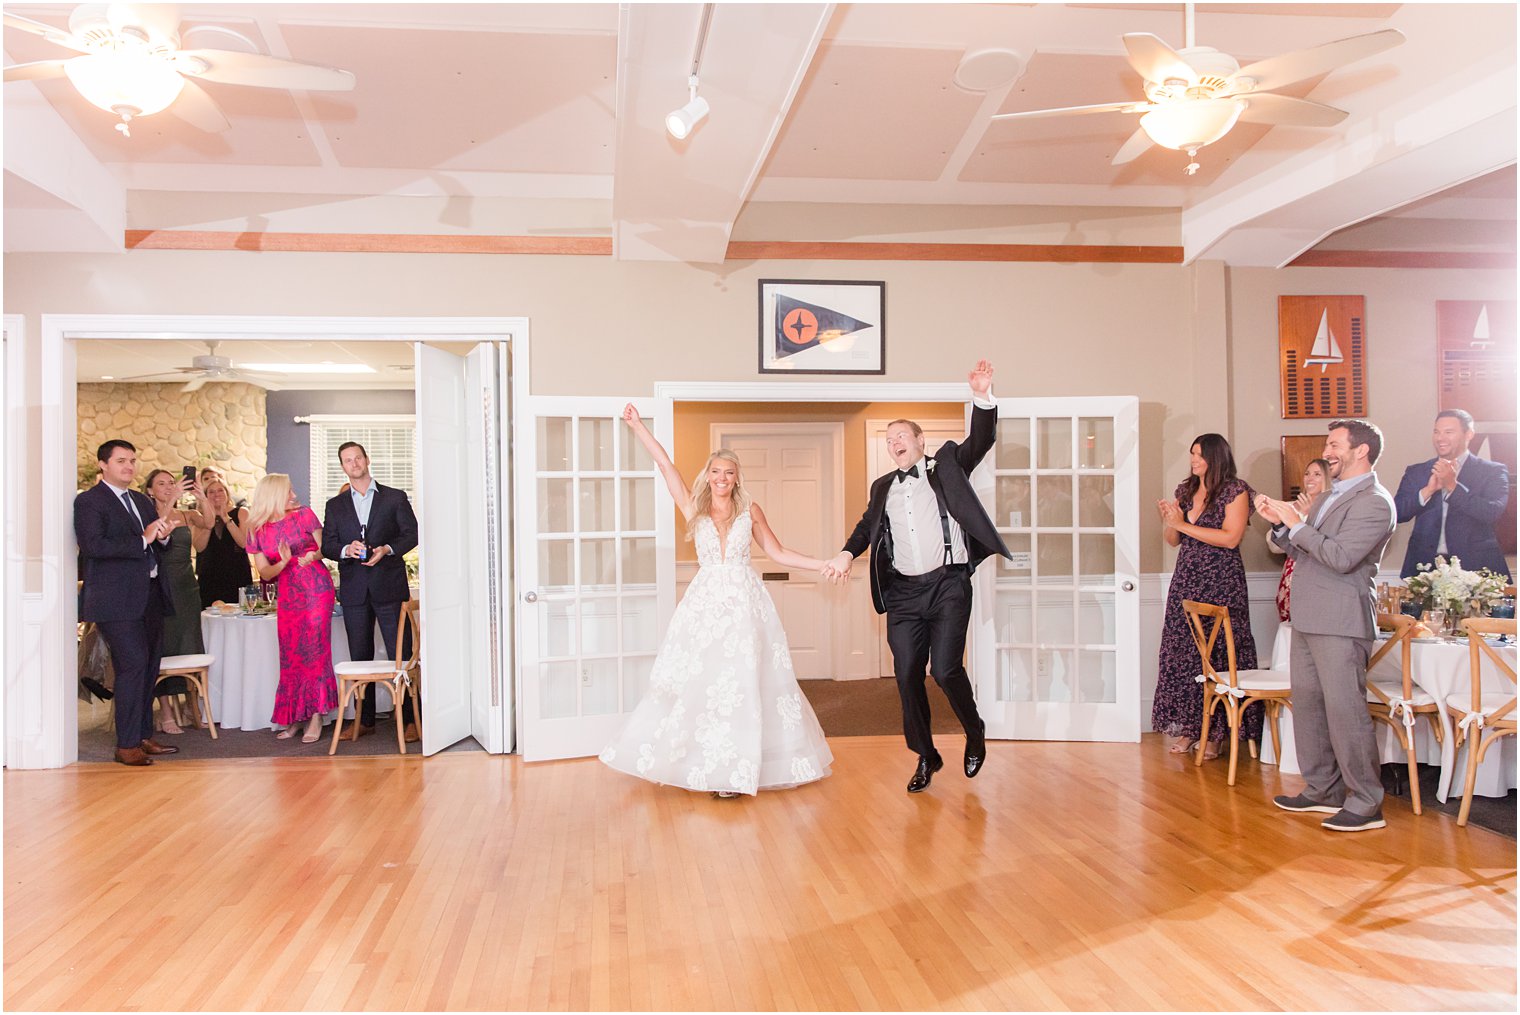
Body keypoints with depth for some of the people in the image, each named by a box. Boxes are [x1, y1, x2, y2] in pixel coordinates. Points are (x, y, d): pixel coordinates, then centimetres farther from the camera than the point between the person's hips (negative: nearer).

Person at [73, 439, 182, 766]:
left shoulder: (142, 501, 19)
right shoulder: (88, 501, -5)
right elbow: (94, 546, -18)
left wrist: (163, 535, 0)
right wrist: (142, 540, -20)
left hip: (149, 595, 8)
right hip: (116, 598, -8)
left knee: (149, 666, 12)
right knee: (133, 664, -12)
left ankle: (143, 736, 24)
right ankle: (126, 745, -3)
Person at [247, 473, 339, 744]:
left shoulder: (304, 515, 1)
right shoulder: (258, 530, 5)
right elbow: (265, 572, 5)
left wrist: (314, 555, -17)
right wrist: (283, 562, -14)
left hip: (317, 589, -2)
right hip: (288, 595, 2)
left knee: (315, 650, -5)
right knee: (290, 657, 3)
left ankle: (316, 716, -2)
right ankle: (293, 718, 13)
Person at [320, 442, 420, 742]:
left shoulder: (395, 498, 7)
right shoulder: (335, 506, 14)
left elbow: (412, 533, 1)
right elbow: (327, 546, 8)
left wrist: (387, 549, -15)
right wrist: (346, 549, -13)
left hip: (389, 585, -3)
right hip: (354, 590, 3)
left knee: (399, 655, -4)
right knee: (360, 657, 7)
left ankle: (409, 720, 0)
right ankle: (364, 720, 15)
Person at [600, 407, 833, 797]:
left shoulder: (750, 510, 6)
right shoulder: (694, 508, 7)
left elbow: (778, 553, 9)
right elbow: (665, 464, 5)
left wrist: (824, 564, 3)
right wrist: (637, 425, 4)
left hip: (745, 602, -1)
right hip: (706, 603, 1)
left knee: (744, 682, -2)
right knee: (700, 680, 0)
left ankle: (739, 768, 6)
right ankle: (707, 762, 13)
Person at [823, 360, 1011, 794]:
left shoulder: (947, 464, 9)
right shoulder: (883, 487, 18)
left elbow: (981, 440, -3)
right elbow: (867, 526, 16)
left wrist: (982, 396, -18)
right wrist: (847, 554, -4)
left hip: (948, 585, -4)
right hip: (903, 593, 4)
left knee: (946, 669, -13)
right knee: (907, 676, 3)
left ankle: (975, 734, 16)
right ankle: (926, 757, 20)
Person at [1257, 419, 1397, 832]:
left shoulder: (1374, 502, -12)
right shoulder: (1332, 495, 19)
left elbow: (1341, 557, -22)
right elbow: (1302, 550, 22)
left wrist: (1297, 524, -16)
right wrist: (1280, 523, 6)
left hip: (1341, 622, -10)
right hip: (1309, 619, 10)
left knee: (1344, 709, -7)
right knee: (1307, 703, 13)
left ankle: (1366, 804, 2)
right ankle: (1323, 791, 24)